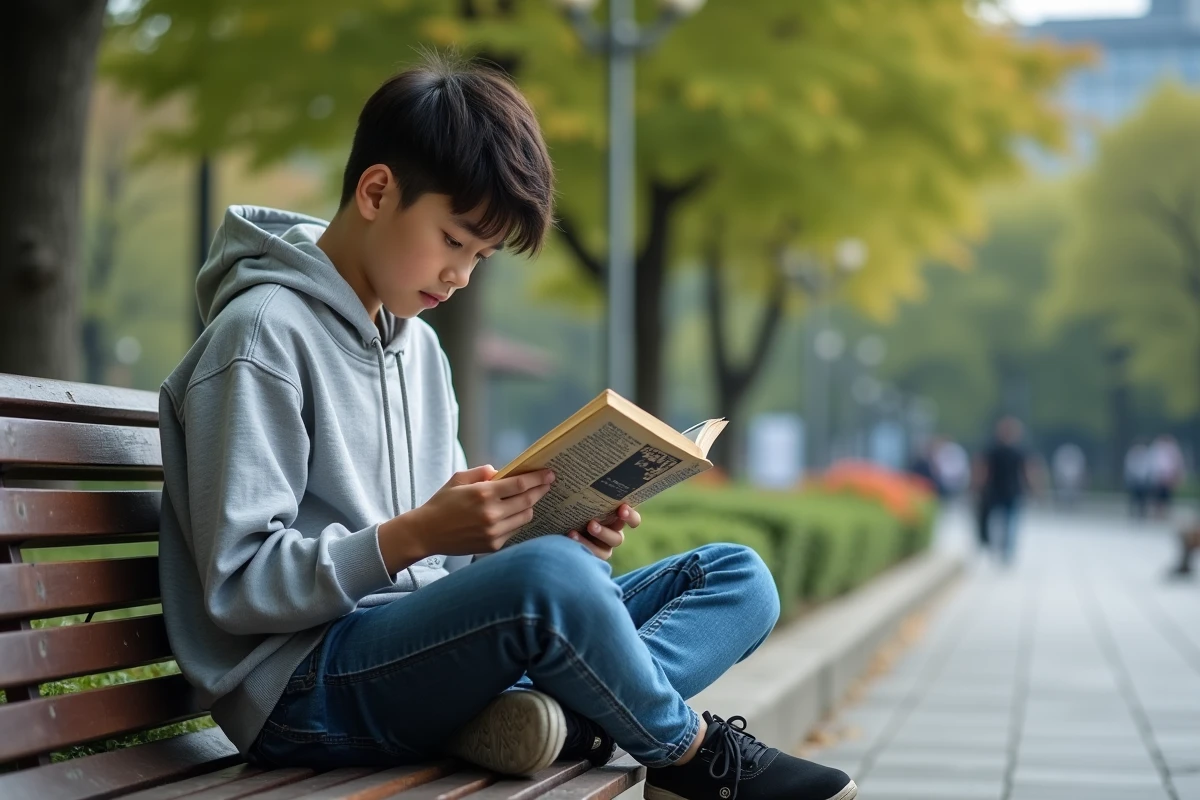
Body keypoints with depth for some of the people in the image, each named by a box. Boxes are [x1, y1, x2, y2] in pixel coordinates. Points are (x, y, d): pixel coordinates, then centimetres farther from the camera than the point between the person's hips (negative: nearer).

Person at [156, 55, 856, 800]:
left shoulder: (420, 345, 18)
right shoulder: (264, 335, -9)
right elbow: (237, 585, -14)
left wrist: (555, 531, -2)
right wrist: (412, 537, -24)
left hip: (423, 642, 9)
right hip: (304, 685, -9)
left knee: (738, 577, 2)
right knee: (550, 577, -37)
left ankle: (558, 712, -26)